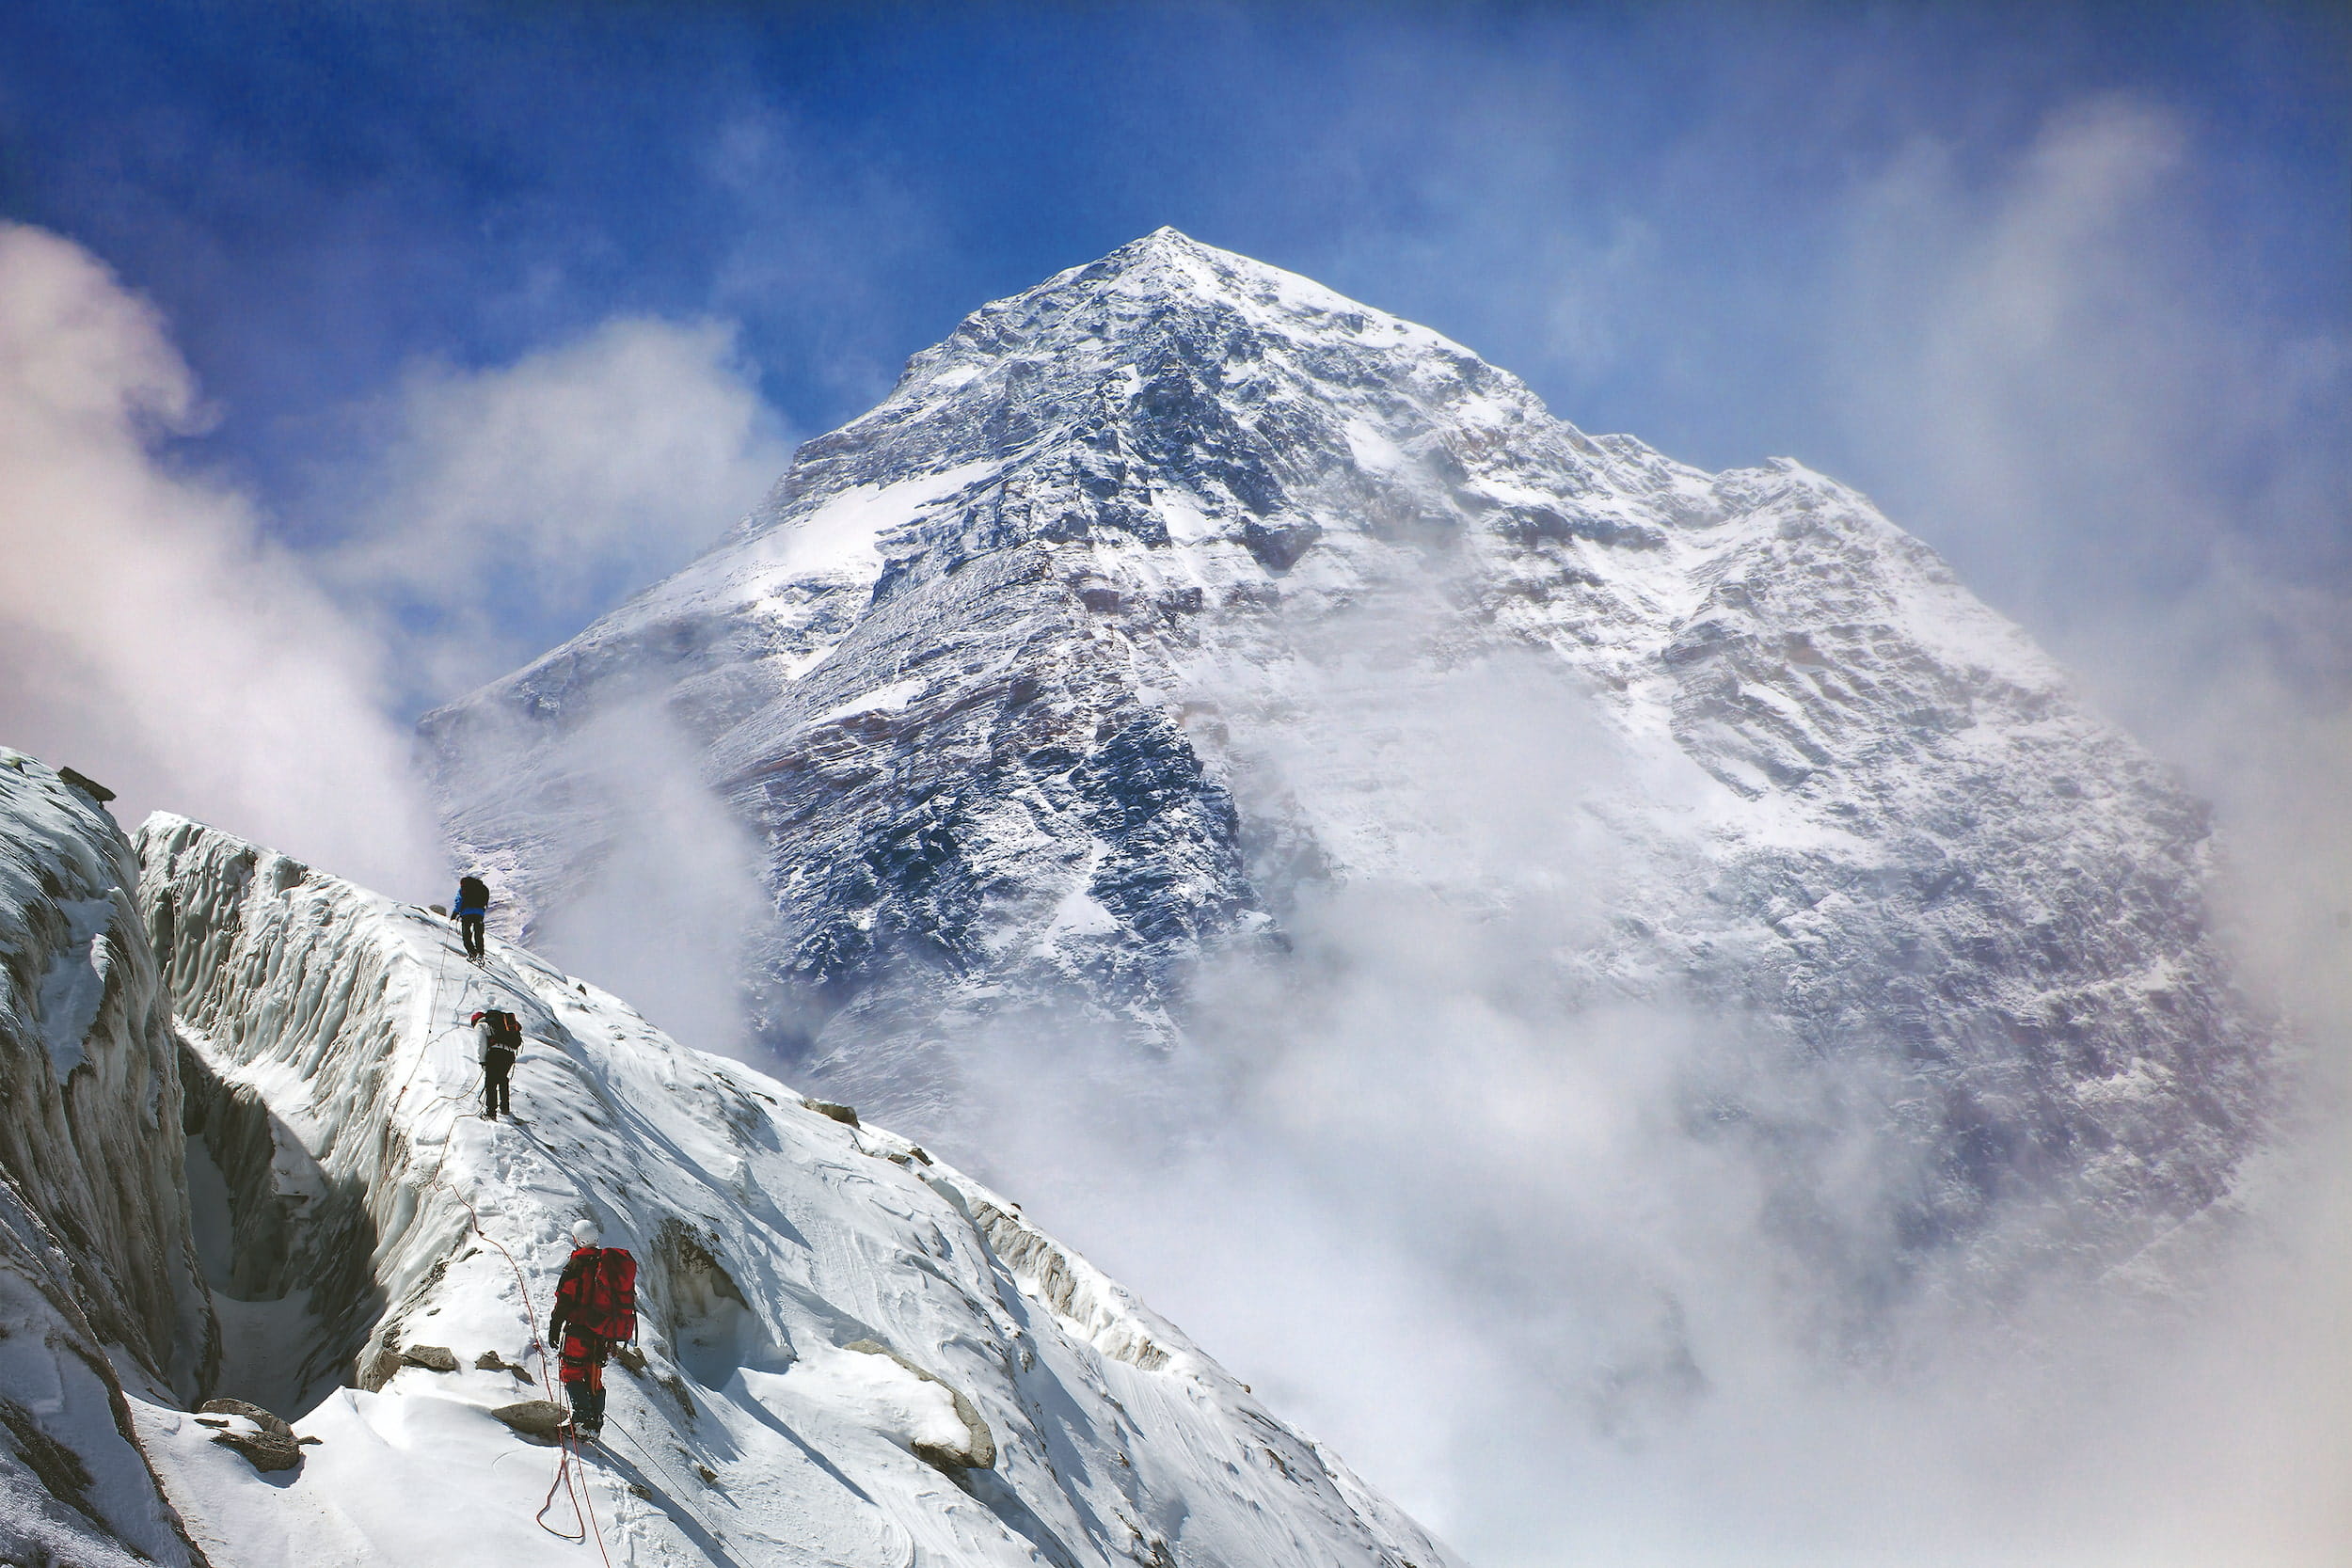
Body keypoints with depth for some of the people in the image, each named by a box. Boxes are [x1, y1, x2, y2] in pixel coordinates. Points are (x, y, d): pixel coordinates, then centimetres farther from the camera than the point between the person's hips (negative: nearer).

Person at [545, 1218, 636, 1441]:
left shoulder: (578, 1264, -8)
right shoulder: (619, 1262, 13)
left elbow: (564, 1300, -10)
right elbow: (627, 1300, 19)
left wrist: (554, 1328, -2)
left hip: (581, 1329, -6)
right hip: (606, 1335, 6)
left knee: (573, 1372, -1)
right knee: (593, 1377, 16)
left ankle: (583, 1422, -14)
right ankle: (595, 1424, 12)